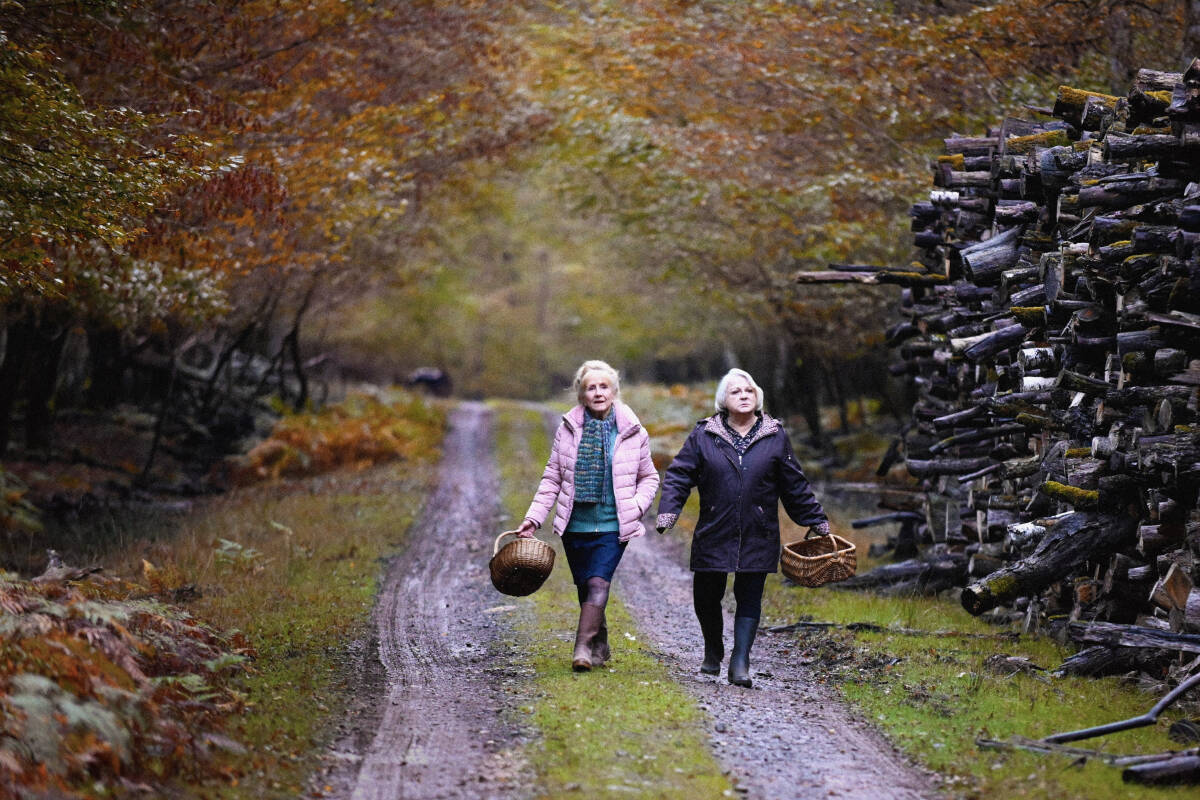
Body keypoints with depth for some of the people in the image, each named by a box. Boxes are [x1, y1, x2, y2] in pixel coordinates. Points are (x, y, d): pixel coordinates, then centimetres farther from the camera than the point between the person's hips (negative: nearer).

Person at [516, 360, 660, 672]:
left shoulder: (632, 432, 0)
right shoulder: (568, 429, 3)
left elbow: (649, 477, 11)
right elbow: (552, 478, 8)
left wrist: (637, 506, -7)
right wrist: (533, 518, 1)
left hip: (613, 526, -2)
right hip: (575, 525, 2)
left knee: (598, 583, -17)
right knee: (584, 588, 9)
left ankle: (583, 649, -22)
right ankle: (600, 648, 26)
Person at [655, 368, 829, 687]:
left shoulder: (775, 437, 6)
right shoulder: (703, 435, 3)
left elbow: (795, 485, 13)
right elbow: (679, 475, 2)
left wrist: (816, 521, 15)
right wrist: (667, 513, -11)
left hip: (758, 537, 0)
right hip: (713, 535, 0)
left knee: (749, 598, -3)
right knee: (706, 597, 6)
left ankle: (740, 662, 0)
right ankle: (713, 651, 31)